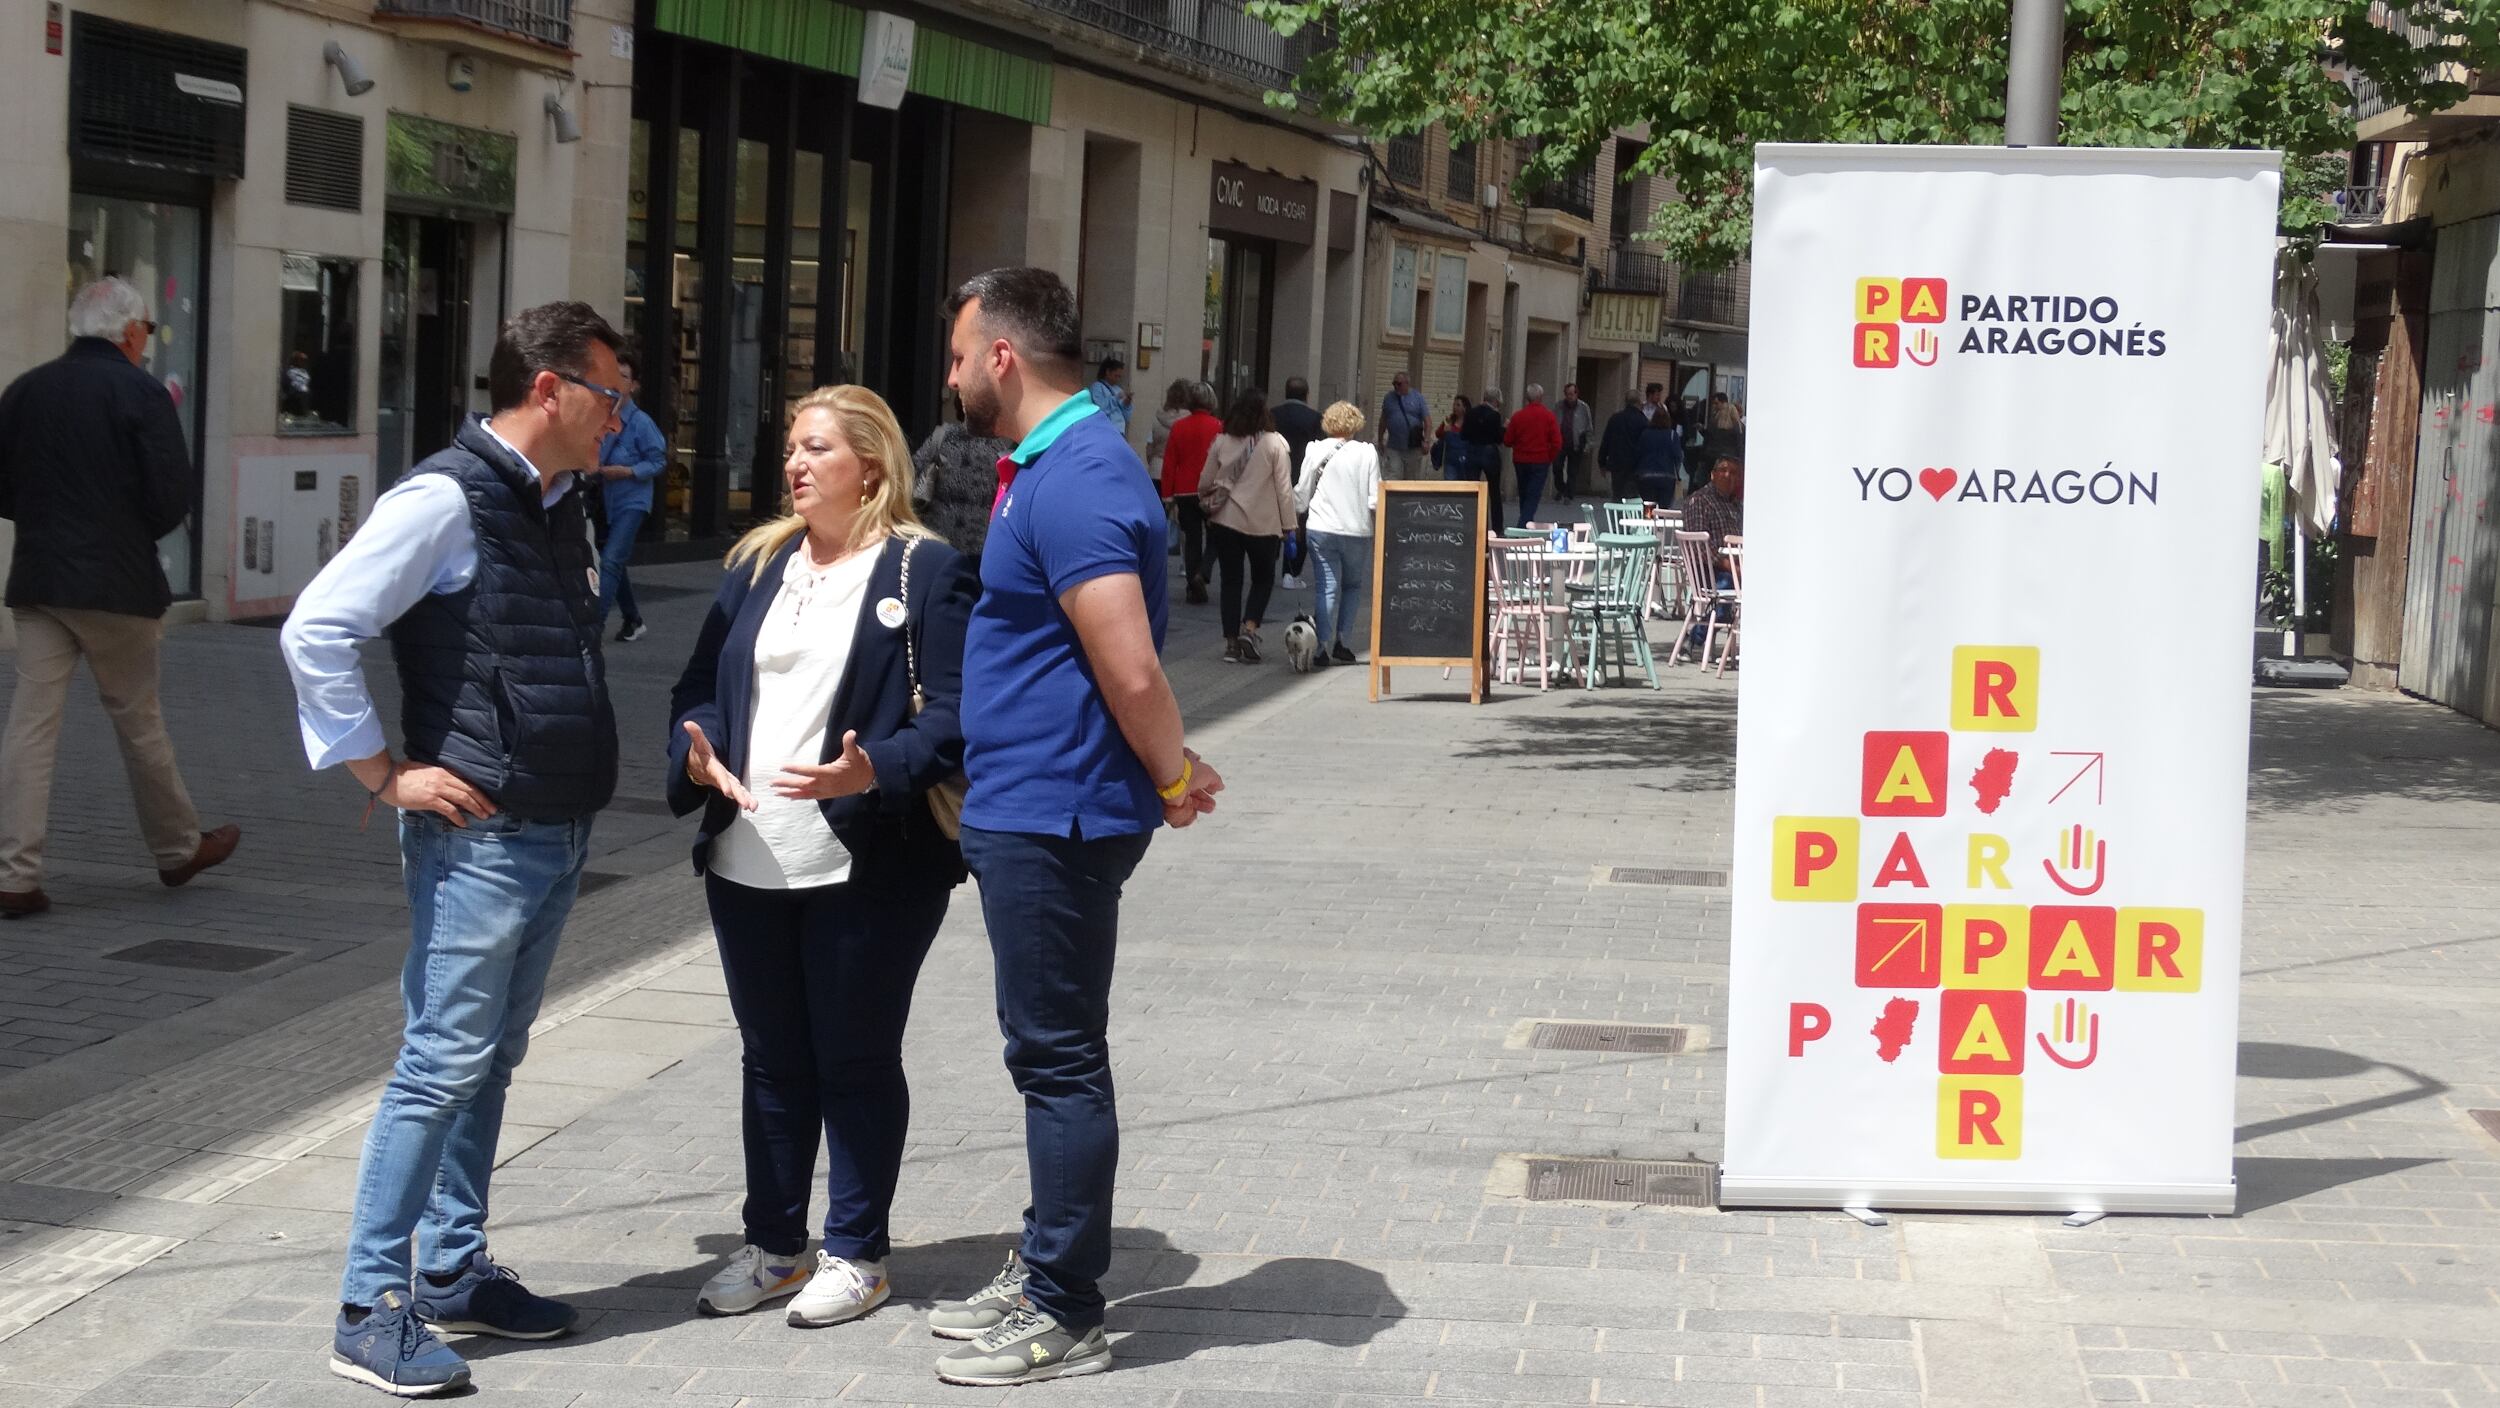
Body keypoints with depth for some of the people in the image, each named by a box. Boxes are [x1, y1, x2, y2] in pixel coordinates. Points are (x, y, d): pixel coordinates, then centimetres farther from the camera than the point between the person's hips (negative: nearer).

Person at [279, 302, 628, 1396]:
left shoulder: (560, 507, 13)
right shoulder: (446, 499, -14)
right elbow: (316, 629, -18)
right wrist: (385, 775, -15)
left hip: (559, 832, 9)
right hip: (480, 836, -9)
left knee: (490, 1060, 14)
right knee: (445, 1064, -7)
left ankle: (452, 1274, 23)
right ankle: (372, 1310, 0)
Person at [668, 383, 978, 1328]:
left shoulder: (925, 571, -7)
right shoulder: (757, 564, 12)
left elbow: (952, 715, -13)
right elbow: (701, 682, 13)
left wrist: (874, 771, -28)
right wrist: (695, 756, -7)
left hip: (869, 867, -6)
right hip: (748, 863, 6)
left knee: (856, 1060, 6)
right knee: (771, 1060, 14)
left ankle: (856, 1253, 19)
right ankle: (774, 1246, 26)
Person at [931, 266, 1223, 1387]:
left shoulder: (1074, 483, -20)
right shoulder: (1044, 467, 14)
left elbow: (1131, 674, -25)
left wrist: (1177, 777, -11)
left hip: (1053, 820, -10)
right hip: (1024, 814, 10)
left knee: (1059, 1061, -3)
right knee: (1050, 1054, 17)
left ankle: (1064, 1317, 5)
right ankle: (1044, 1272, 28)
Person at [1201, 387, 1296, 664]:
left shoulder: (1222, 442, -1)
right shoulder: (1274, 443, -9)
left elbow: (1205, 484, 7)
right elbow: (1284, 488, -8)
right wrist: (1288, 524, 0)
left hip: (1226, 520, 2)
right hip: (1263, 524, -2)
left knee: (1231, 580, 9)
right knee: (1263, 579, 15)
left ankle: (1231, 642, 7)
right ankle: (1249, 628, -5)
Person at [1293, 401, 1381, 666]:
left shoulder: (1315, 451, -1)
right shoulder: (1367, 453, -3)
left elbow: (1302, 494, 5)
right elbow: (1375, 498, -3)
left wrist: (1293, 515, 24)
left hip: (1322, 529, 0)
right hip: (1357, 530, 0)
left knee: (1327, 586, 4)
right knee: (1353, 585, 17)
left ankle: (1322, 646, -4)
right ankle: (1341, 641, 10)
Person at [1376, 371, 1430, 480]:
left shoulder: (1418, 397, 1)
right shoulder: (1388, 398, 7)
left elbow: (1427, 421, -1)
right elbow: (1383, 420, 15)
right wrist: (1380, 441, 13)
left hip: (1413, 448, -1)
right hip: (1393, 448, 1)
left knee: (1413, 479, 7)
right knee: (1393, 479, -8)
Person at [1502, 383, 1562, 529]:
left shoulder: (1517, 416, -4)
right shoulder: (1549, 417, -9)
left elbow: (1507, 441, 1)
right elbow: (1557, 443, -11)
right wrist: (1550, 459, 3)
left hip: (1520, 461, 3)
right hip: (1540, 461, -3)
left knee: (1524, 496, 17)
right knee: (1533, 496, -2)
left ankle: (1526, 526, 26)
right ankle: (1524, 526, -16)